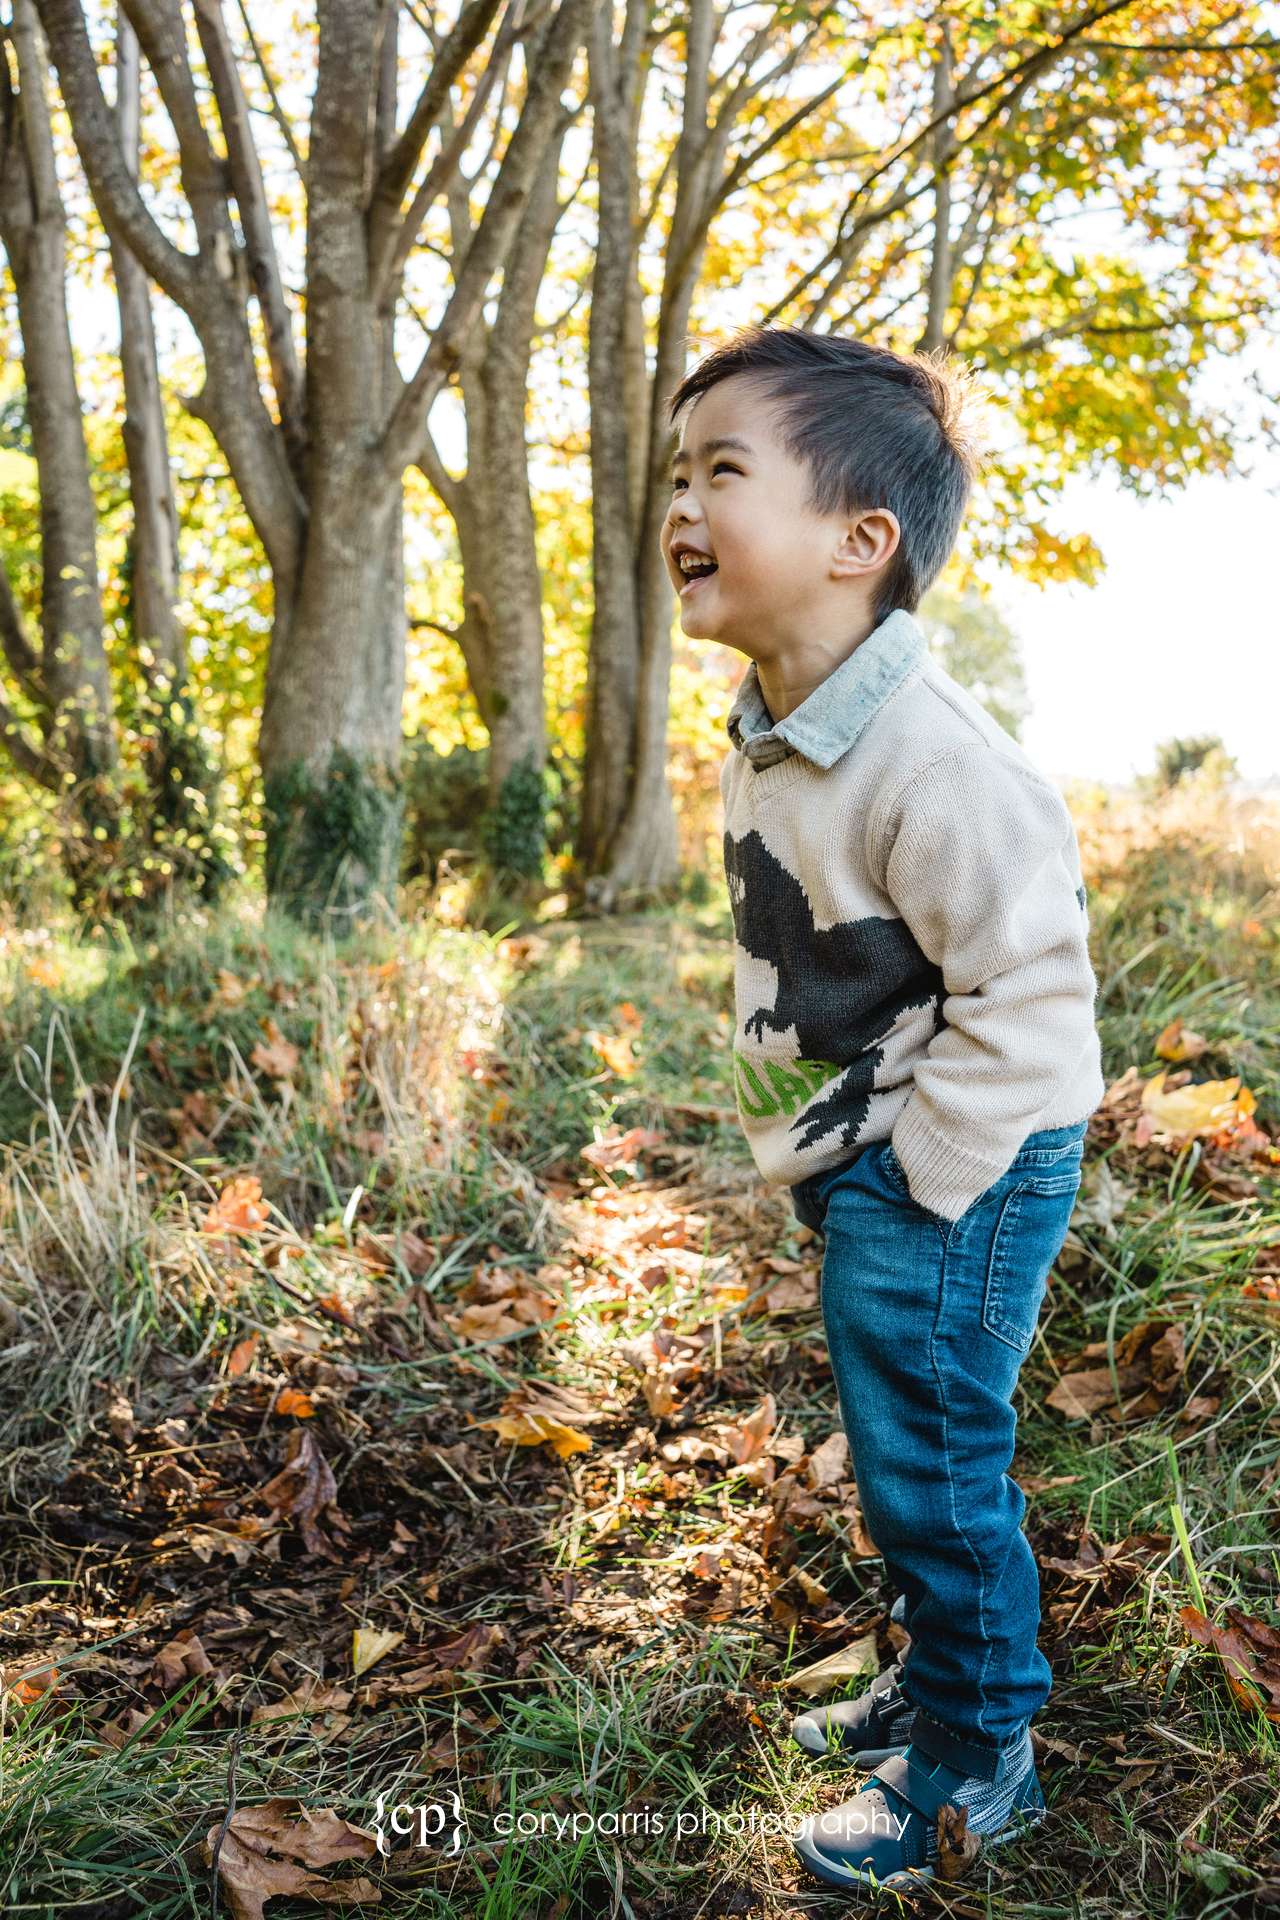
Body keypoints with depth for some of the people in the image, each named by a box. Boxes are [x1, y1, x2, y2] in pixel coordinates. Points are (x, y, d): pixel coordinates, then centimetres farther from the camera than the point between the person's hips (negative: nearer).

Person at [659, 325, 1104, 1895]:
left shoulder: (929, 761, -27)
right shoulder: (762, 736, 4)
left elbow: (1028, 993, -25)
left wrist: (923, 1177, -17)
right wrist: (823, 1154, 14)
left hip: (955, 1178, -9)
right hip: (866, 1167, 9)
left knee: (932, 1469, 4)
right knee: (905, 1457, 22)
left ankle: (978, 1761, 25)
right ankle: (938, 1677, 43)